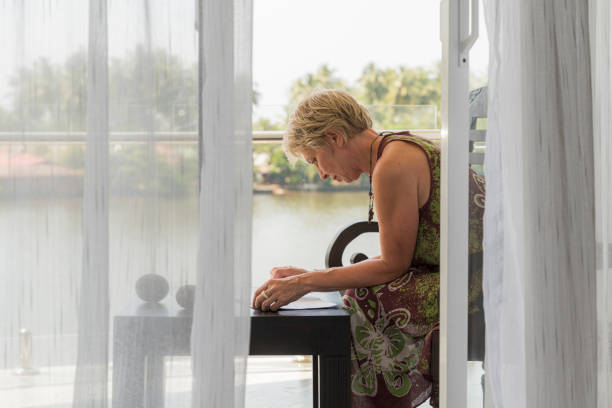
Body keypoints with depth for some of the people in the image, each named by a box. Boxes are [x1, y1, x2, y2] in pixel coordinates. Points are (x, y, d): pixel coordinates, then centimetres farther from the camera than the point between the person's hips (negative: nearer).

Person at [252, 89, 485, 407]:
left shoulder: (391, 166, -17)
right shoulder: (401, 149, 13)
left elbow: (393, 265, -13)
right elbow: (397, 258, 12)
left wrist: (306, 283, -10)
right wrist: (309, 277, 10)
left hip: (479, 285, -9)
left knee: (367, 300, -9)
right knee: (364, 293, 6)